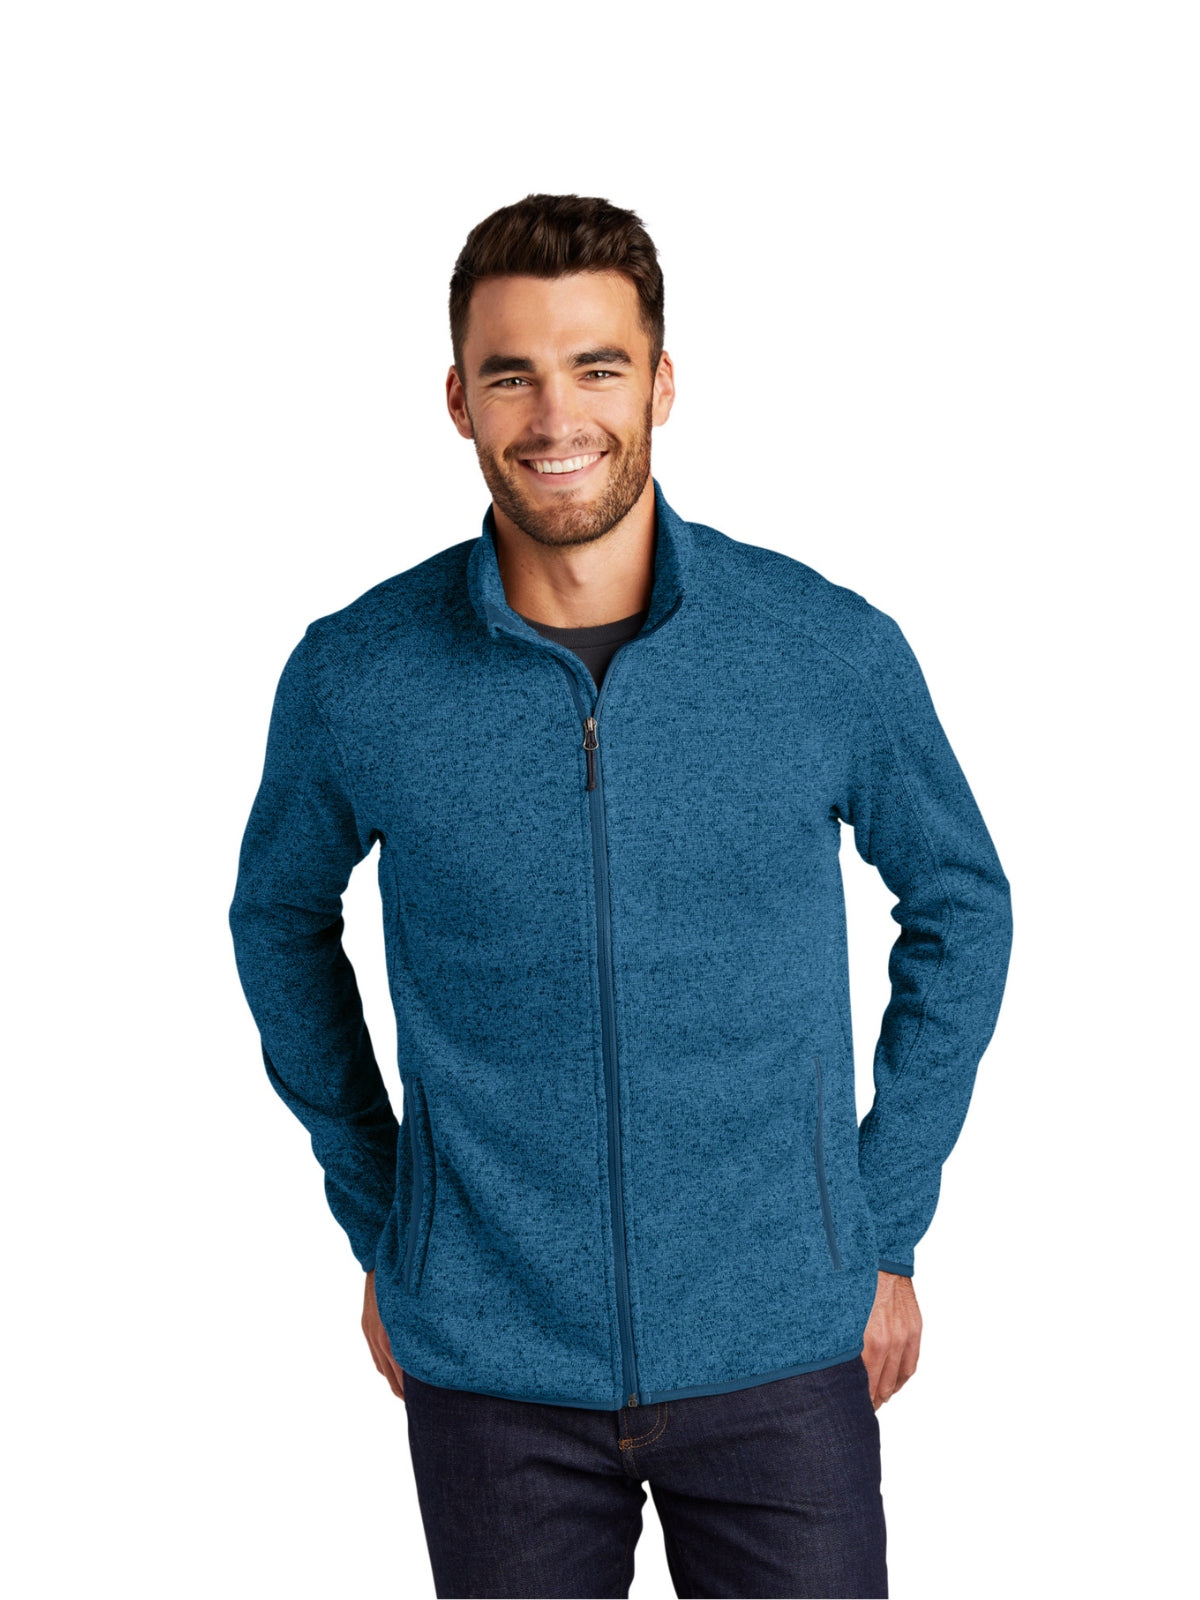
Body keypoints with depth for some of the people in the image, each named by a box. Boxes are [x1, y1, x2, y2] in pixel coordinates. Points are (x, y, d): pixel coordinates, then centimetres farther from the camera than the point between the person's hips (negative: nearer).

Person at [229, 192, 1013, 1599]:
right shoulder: (354, 678, -8)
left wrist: (887, 1230, 4)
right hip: (488, 1362, 0)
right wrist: (375, 1220, 8)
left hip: (782, 1348, 0)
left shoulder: (837, 651, -8)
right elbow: (282, 916, 11)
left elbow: (959, 905, 7)